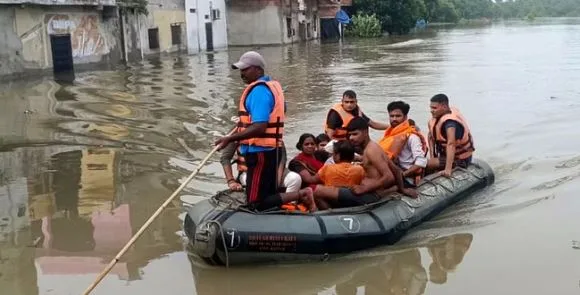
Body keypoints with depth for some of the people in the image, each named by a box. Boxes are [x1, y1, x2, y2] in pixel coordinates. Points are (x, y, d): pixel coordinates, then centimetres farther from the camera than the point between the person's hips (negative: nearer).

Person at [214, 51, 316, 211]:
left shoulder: (258, 91, -18)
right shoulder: (273, 85, 13)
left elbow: (259, 127, -26)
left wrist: (230, 139, -26)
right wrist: (244, 121, 26)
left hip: (260, 153, -10)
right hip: (272, 150, 10)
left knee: (256, 204, -7)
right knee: (269, 195, 17)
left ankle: (301, 195, -9)